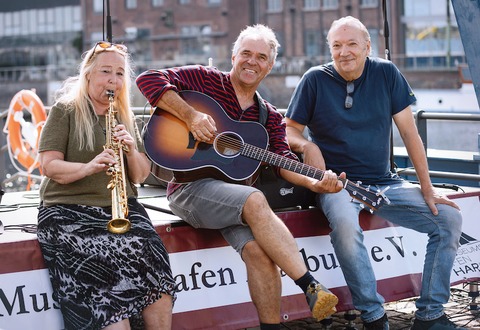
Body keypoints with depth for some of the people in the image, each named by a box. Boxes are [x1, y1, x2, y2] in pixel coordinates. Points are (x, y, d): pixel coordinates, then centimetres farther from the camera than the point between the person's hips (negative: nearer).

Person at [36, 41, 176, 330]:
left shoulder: (126, 117, 18)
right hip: (69, 209, -3)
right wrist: (89, 167, -23)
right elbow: (50, 166, -5)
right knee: (109, 261, -33)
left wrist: (132, 150, -6)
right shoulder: (65, 111, 5)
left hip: (122, 208, 4)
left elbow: (141, 176, 15)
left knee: (151, 259, -27)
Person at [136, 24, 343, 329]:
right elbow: (148, 79, -5)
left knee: (259, 250, -27)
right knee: (255, 201, -33)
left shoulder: (270, 118, 18)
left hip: (236, 194, 4)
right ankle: (311, 287, -32)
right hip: (189, 187, -4)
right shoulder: (205, 78, 5)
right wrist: (190, 115, -17)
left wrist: (314, 182, -15)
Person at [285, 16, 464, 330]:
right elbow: (290, 129, 3)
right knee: (345, 223, -38)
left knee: (450, 218, -11)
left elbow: (409, 131, 2)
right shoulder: (315, 79, -3)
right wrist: (306, 145, -21)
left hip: (385, 183, 4)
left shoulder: (386, 73, 2)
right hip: (337, 183, -4)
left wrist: (427, 187, 1)